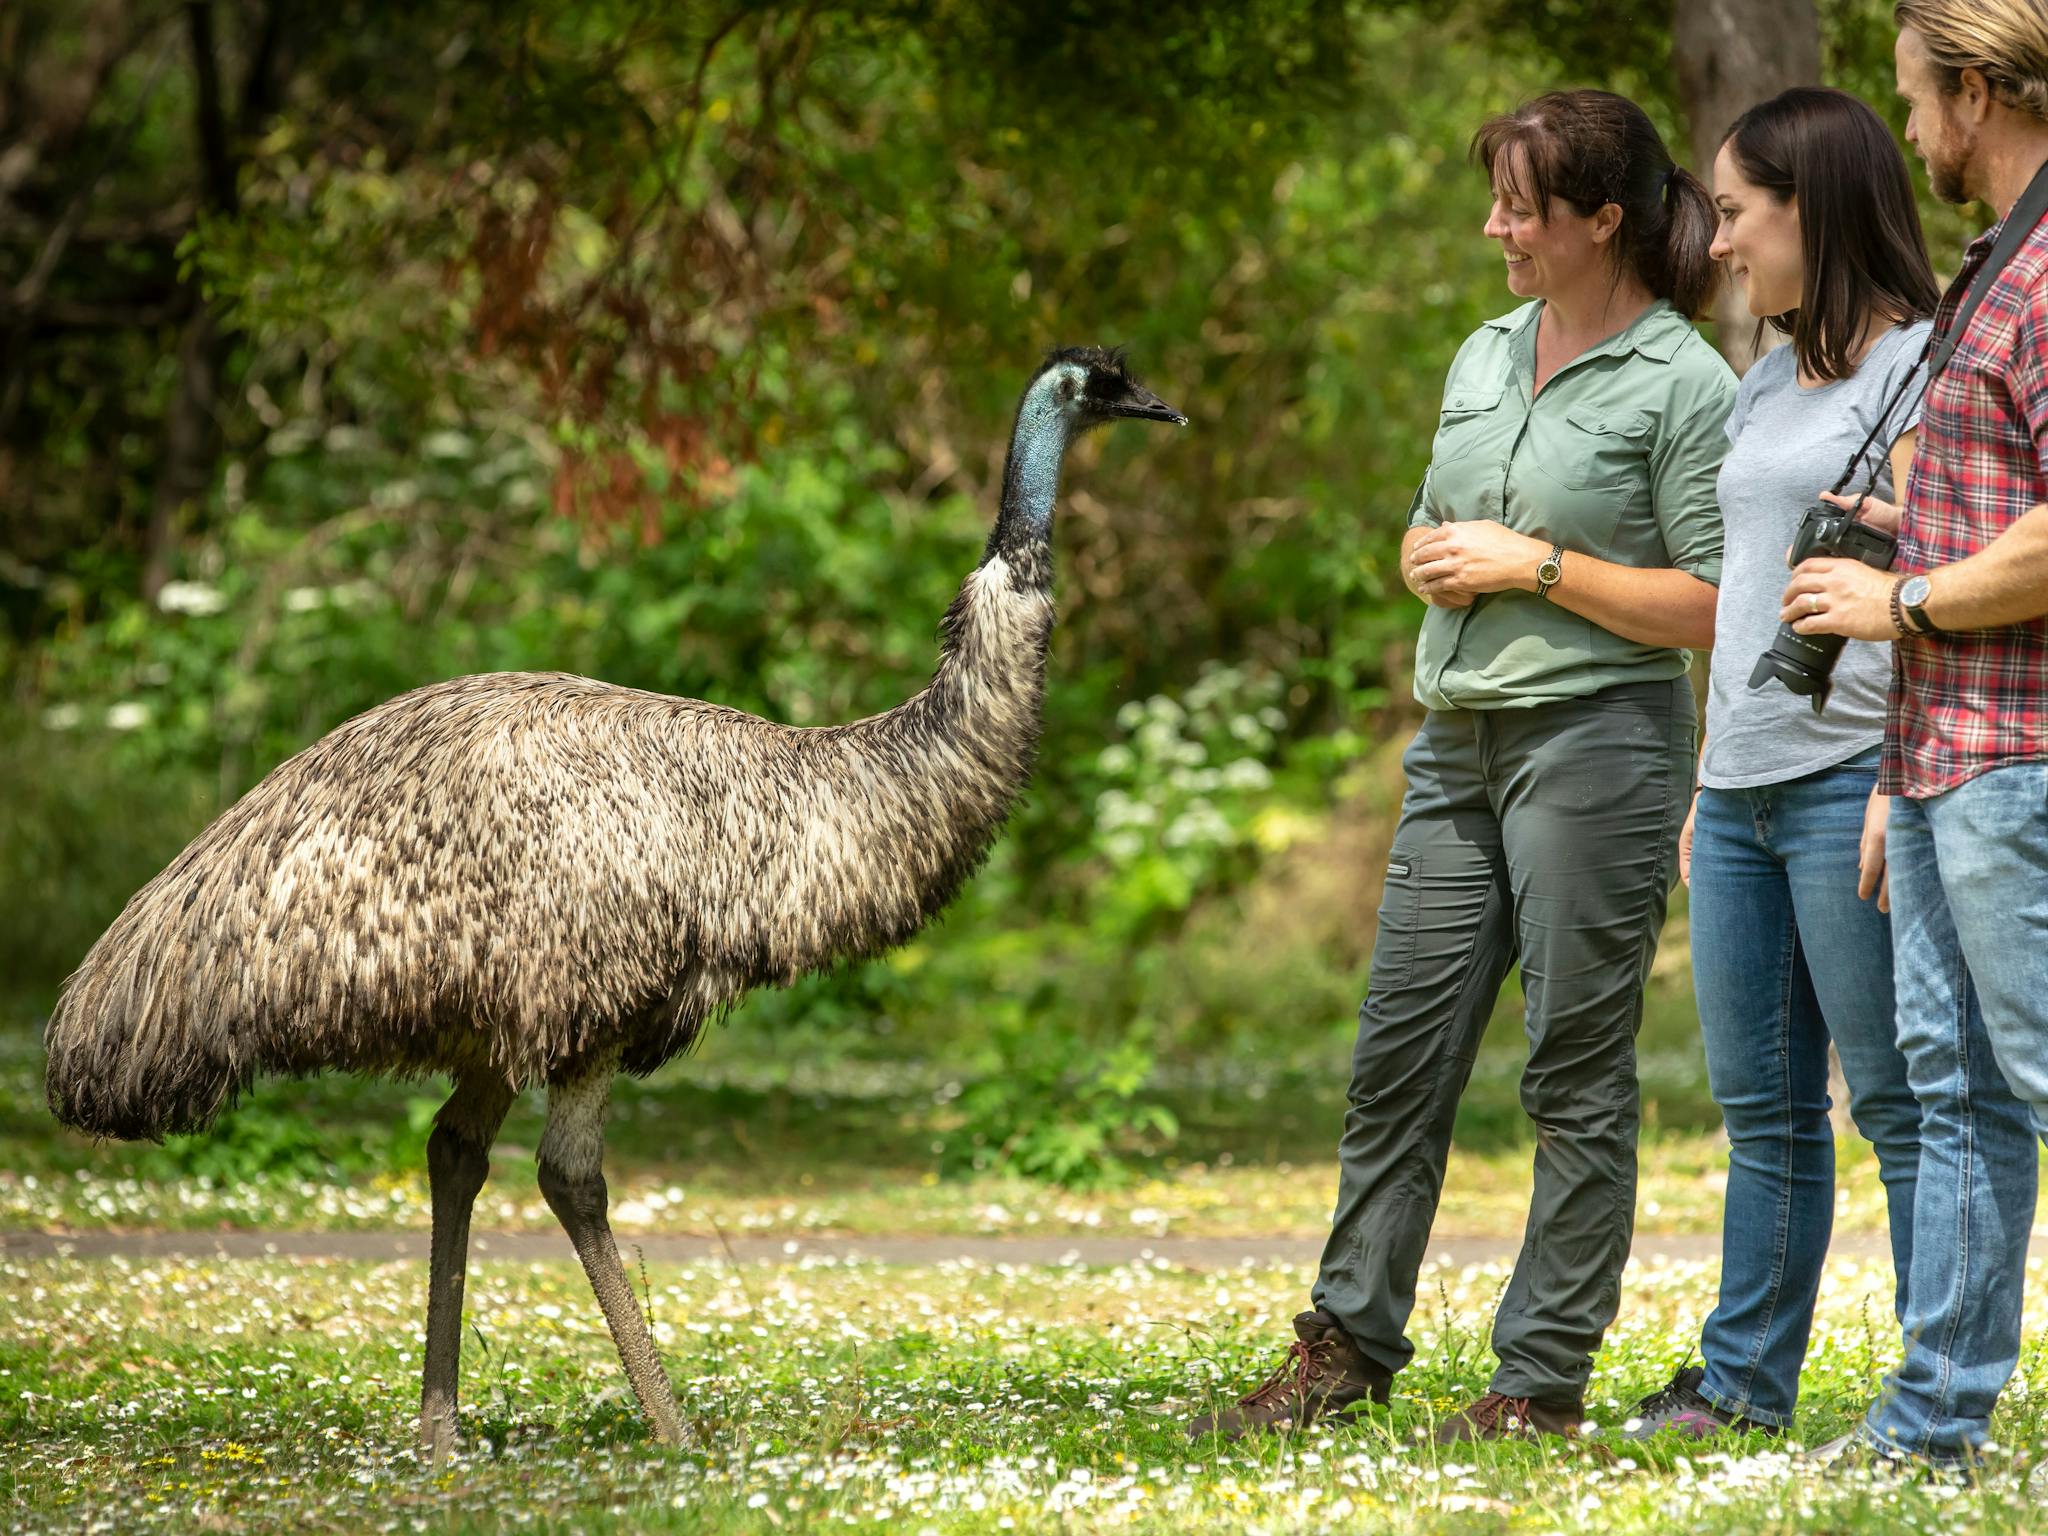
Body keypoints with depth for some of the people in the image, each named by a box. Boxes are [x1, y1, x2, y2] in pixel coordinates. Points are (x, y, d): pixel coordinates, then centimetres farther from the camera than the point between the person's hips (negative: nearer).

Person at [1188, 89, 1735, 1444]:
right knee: (1400, 1053, 8)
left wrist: (1535, 566, -14)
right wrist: (1438, 561, 1)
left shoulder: (1682, 385, -8)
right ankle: (1350, 1346, 16)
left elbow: (1711, 606, -12)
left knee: (1577, 1074, -1)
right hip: (1460, 743, 7)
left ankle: (1545, 1380, 6)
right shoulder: (1486, 357, 15)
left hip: (1597, 739, -7)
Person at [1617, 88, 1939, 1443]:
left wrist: (1904, 780, -19)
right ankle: (1743, 1383, 16)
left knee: (1899, 1100, -5)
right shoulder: (1764, 387, 19)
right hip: (1743, 790, 8)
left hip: (1850, 777, -8)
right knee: (1761, 1108, 11)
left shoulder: (1915, 366, -6)